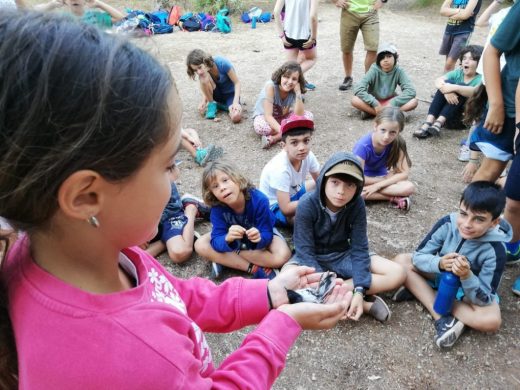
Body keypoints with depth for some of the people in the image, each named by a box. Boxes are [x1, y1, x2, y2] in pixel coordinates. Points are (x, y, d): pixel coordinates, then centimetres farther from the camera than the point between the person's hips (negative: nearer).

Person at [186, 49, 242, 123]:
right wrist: (204, 102, -25)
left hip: (230, 93, -3)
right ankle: (211, 105, -10)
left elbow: (237, 82, -20)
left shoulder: (222, 63, -27)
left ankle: (228, 105, -1)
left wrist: (235, 102, -32)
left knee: (236, 117, -35)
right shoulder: (202, 72, -13)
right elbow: (205, 90, -3)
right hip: (217, 94, 4)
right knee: (204, 79, -29)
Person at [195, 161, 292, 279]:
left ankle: (224, 259, -19)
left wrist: (259, 238, -53)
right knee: (200, 245, -22)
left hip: (260, 233, -1)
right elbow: (216, 242, -32)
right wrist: (228, 239, -55)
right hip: (232, 236, 2)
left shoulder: (259, 200, -34)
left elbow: (266, 234, -30)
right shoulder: (217, 208, -28)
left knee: (282, 256, -31)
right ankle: (255, 269, -22)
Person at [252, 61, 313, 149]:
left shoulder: (294, 90, -16)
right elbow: (268, 116, -32)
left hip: (283, 117, 5)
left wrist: (298, 94, -33)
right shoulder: (271, 86, -28)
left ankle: (274, 138, -30)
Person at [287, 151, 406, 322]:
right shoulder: (307, 204, -24)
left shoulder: (357, 204, -16)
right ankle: (359, 302, -27)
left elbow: (359, 248, -14)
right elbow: (305, 251, -22)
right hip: (313, 258, -2)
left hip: (343, 255, 3)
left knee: (397, 273, -17)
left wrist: (359, 290, -26)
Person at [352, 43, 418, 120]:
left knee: (414, 102, -24)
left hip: (390, 101, 1)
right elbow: (358, 89, -28)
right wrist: (375, 104, -33)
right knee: (355, 100, -31)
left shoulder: (398, 71, -14)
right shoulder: (374, 70, -17)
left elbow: (411, 91, -20)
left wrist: (392, 103, -30)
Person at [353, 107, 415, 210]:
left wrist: (377, 185, -26)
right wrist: (386, 179, -17)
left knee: (409, 187, -24)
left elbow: (404, 173, -18)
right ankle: (394, 198, -25)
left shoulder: (397, 143, -18)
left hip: (381, 177, 2)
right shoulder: (363, 145, -28)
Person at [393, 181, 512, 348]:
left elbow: (484, 299, -27)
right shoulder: (447, 223, -25)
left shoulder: (495, 251, -29)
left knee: (491, 321, -31)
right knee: (401, 260, -19)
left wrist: (466, 276, -46)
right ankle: (442, 318, -24)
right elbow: (418, 257, -19)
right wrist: (439, 263, -40)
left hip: (471, 289, -3)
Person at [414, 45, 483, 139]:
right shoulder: (458, 73, 6)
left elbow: (476, 92, -29)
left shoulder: (481, 78, -5)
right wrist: (445, 87, -34)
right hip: (449, 115, 3)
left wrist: (453, 88, -39)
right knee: (447, 83, -19)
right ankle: (428, 123, -33)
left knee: (460, 87, -24)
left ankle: (439, 123, -38)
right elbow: (438, 81, -13)